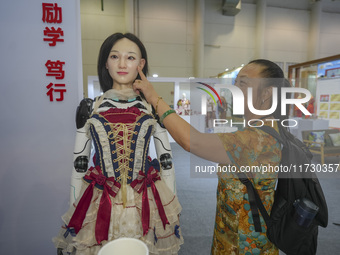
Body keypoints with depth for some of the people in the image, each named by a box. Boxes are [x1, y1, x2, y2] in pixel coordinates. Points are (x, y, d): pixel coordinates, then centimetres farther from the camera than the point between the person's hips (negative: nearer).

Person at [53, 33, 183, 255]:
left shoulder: (153, 107, -3)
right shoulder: (89, 107, -1)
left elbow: (166, 160, 1)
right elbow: (79, 162, 3)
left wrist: (172, 214, 4)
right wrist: (73, 212, 7)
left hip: (146, 205, 0)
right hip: (100, 205, 1)